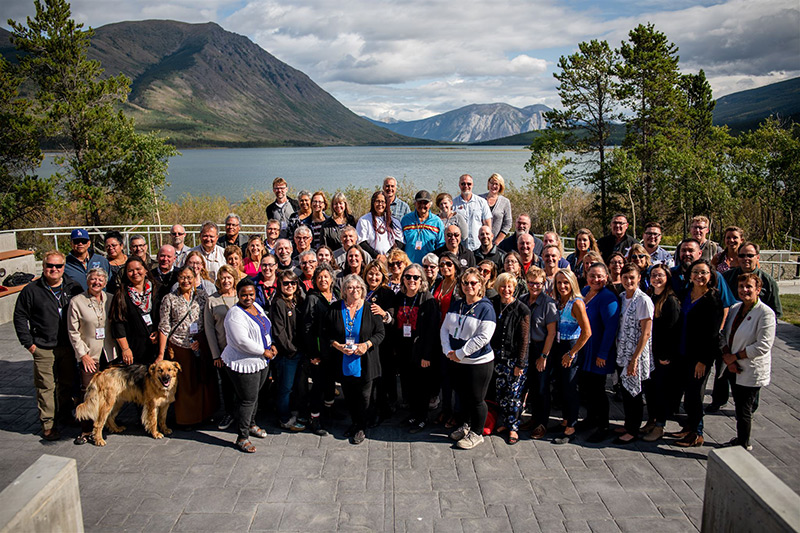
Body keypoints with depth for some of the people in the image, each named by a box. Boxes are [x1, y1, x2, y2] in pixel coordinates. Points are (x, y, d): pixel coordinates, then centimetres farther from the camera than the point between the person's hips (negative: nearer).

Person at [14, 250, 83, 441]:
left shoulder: (73, 288, 4)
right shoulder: (31, 290, -3)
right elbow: (20, 317, 2)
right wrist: (28, 343, -3)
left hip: (68, 347, 3)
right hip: (43, 349, -3)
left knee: (67, 383, 14)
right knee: (46, 387, 0)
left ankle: (65, 414, 32)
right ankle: (47, 423, 9)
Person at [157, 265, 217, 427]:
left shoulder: (202, 296, 5)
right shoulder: (169, 299, -1)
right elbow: (164, 328, -2)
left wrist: (200, 341, -6)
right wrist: (161, 353, -5)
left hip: (200, 346, 2)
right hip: (178, 347, -2)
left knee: (203, 380, 7)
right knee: (183, 383, 4)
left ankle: (204, 414, 23)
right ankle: (185, 419, 19)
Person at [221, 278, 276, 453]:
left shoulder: (257, 307, 7)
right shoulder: (235, 314, -20)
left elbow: (266, 330, 20)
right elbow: (242, 341, -27)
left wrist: (270, 346, 4)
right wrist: (263, 351, -18)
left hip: (261, 362, 8)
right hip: (244, 364, -8)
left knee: (254, 396, 22)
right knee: (247, 399, -1)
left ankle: (251, 425, 42)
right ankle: (242, 437, 13)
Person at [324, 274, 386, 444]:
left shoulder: (370, 309, -2)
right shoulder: (335, 309, 1)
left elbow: (380, 332, 0)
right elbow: (326, 333, 3)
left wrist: (367, 344, -16)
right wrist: (338, 345, -13)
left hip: (364, 362, -2)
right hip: (344, 362, 2)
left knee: (364, 395, 3)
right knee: (348, 395, 12)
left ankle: (361, 428, 19)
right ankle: (354, 422, 32)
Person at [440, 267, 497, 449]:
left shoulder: (485, 308, -11)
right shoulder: (455, 305, 7)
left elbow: (483, 337, -18)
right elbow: (444, 329, 9)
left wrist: (459, 353, -17)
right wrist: (448, 351, -7)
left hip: (478, 363, -5)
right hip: (455, 362, 6)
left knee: (476, 400, 5)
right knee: (462, 396, 19)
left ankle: (477, 433, 22)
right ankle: (464, 426, 38)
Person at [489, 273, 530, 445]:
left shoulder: (522, 310, -8)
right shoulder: (492, 305, 3)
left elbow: (524, 339, -8)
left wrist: (520, 364, -10)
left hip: (515, 358, -4)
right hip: (498, 356, 4)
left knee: (513, 394, 0)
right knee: (500, 392, 10)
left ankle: (513, 427, 15)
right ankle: (504, 422, 27)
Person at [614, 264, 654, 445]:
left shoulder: (643, 300, -15)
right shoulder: (621, 298, 7)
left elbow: (646, 333, -16)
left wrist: (635, 359, -18)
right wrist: (620, 353, 8)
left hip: (637, 354, -6)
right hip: (623, 353, 6)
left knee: (633, 391, 2)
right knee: (625, 390, 13)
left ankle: (633, 431, 15)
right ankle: (628, 425, 27)